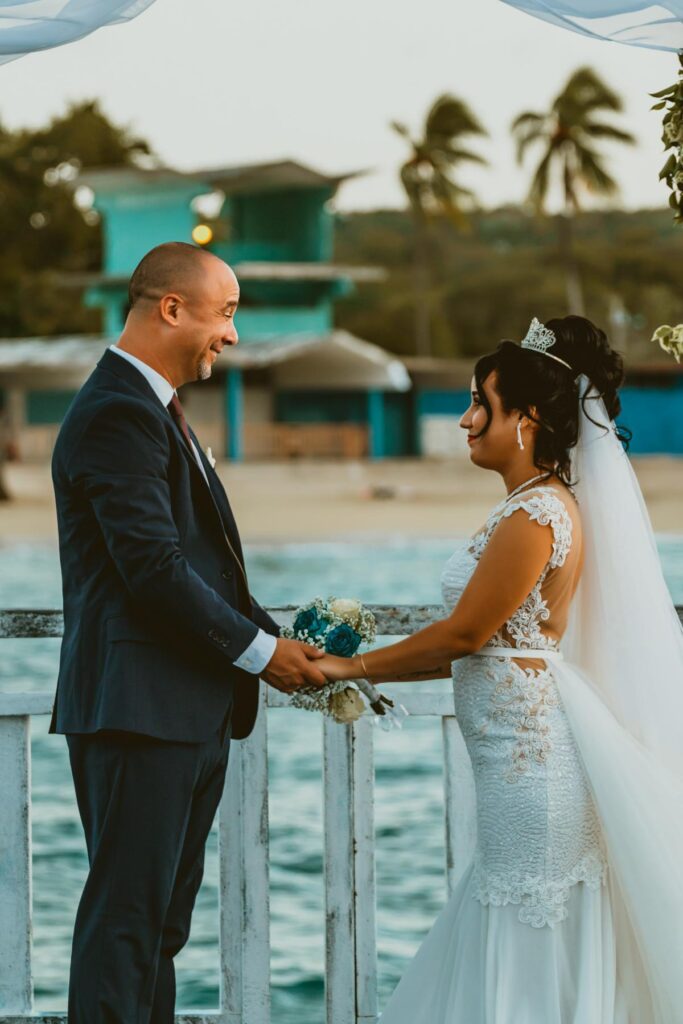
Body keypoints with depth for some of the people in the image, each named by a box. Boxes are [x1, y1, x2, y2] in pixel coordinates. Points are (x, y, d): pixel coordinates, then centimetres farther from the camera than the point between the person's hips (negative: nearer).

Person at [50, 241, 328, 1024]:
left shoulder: (154, 410, 19)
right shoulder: (117, 415, -14)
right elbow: (154, 570, -20)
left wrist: (278, 640, 8)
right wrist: (259, 652, -11)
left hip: (191, 713, 11)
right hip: (139, 709, -11)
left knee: (161, 922, 12)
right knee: (126, 916, -9)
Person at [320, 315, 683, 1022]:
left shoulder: (539, 513, -16)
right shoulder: (538, 505, 15)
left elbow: (465, 633, -16)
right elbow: (491, 645, 16)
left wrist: (353, 667, -6)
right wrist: (366, 670, 14)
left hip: (527, 749, -10)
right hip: (520, 754, 10)